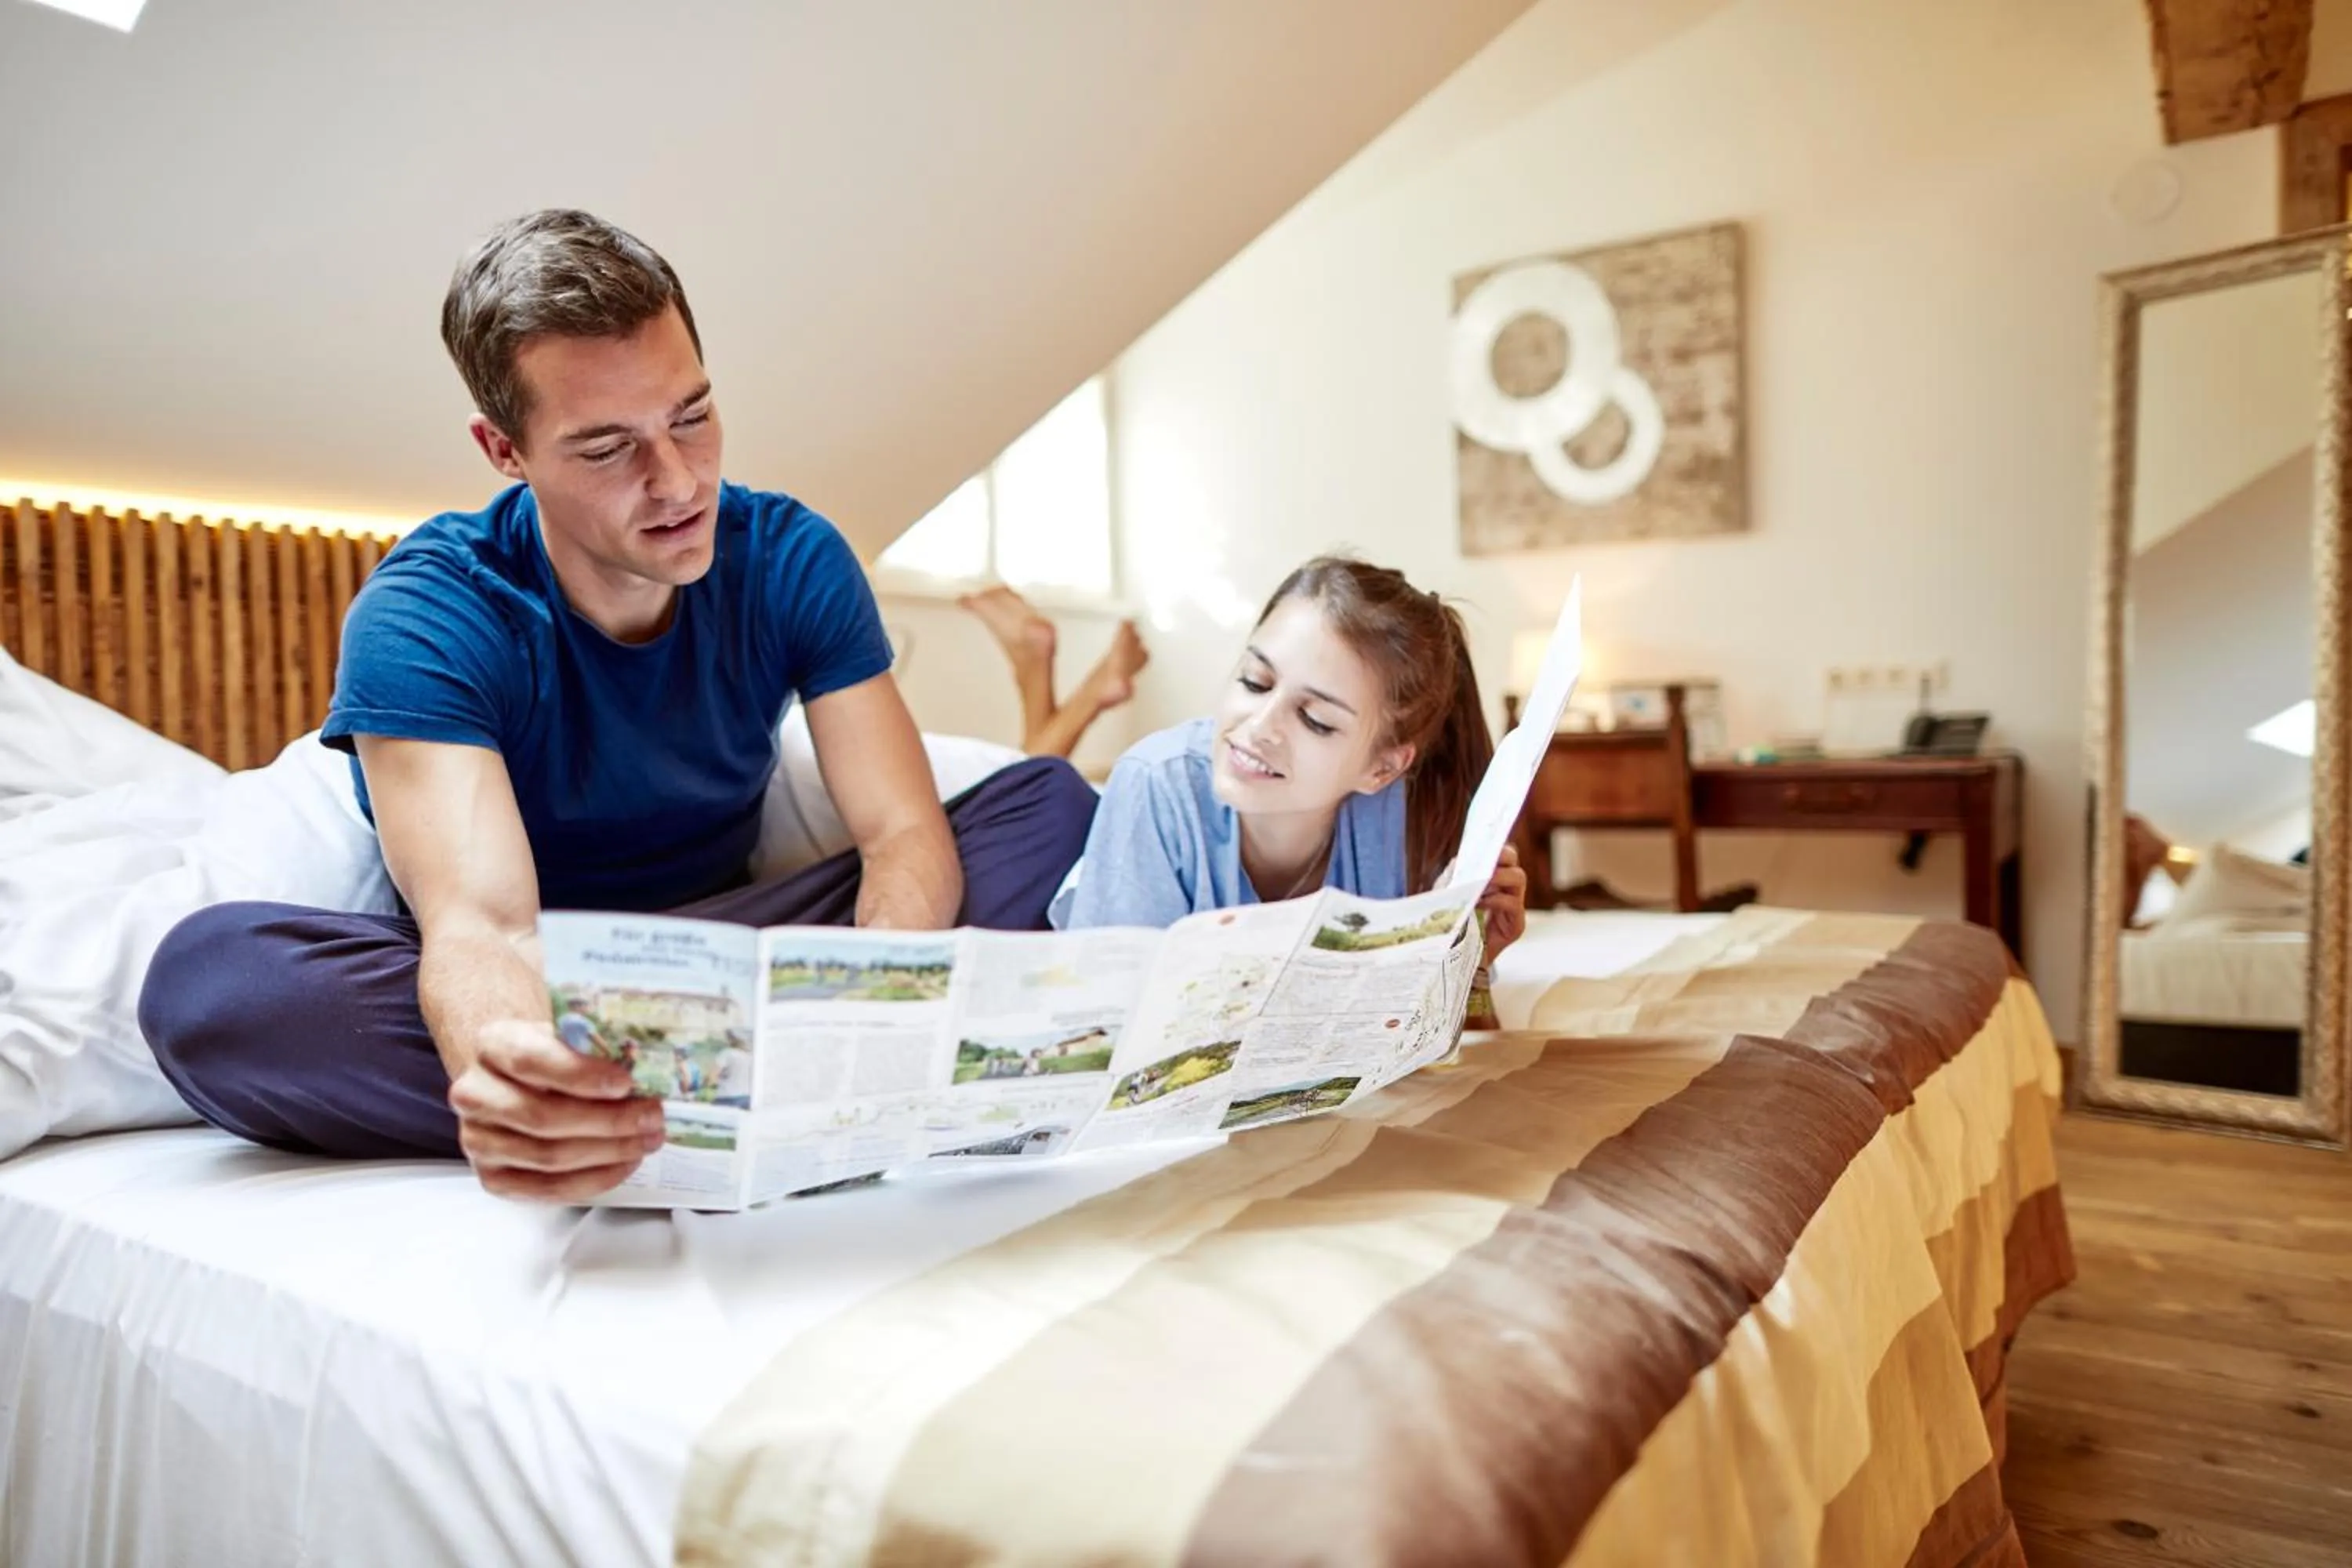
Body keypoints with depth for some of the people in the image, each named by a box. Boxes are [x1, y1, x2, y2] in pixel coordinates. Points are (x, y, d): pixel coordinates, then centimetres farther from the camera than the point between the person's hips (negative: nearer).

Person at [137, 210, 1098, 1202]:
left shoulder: (791, 561, -9)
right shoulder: (424, 617, -18)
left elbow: (906, 832, -16)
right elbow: (479, 921, -32)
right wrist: (502, 1073, -57)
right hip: (534, 998, -2)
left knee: (1050, 804, -15)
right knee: (206, 974, -32)